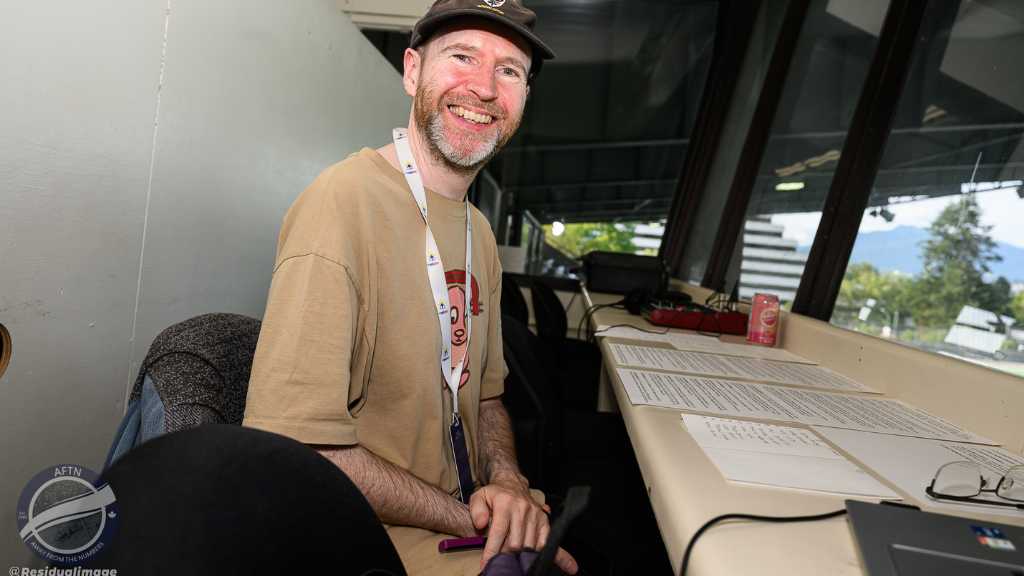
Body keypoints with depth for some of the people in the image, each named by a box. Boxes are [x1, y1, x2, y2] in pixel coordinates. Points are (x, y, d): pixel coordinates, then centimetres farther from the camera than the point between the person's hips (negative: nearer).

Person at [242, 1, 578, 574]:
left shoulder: (479, 231, 7)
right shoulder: (343, 203, -21)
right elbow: (294, 446, -24)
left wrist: (508, 480, -7)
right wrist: (471, 520, -18)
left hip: (470, 516, 8)